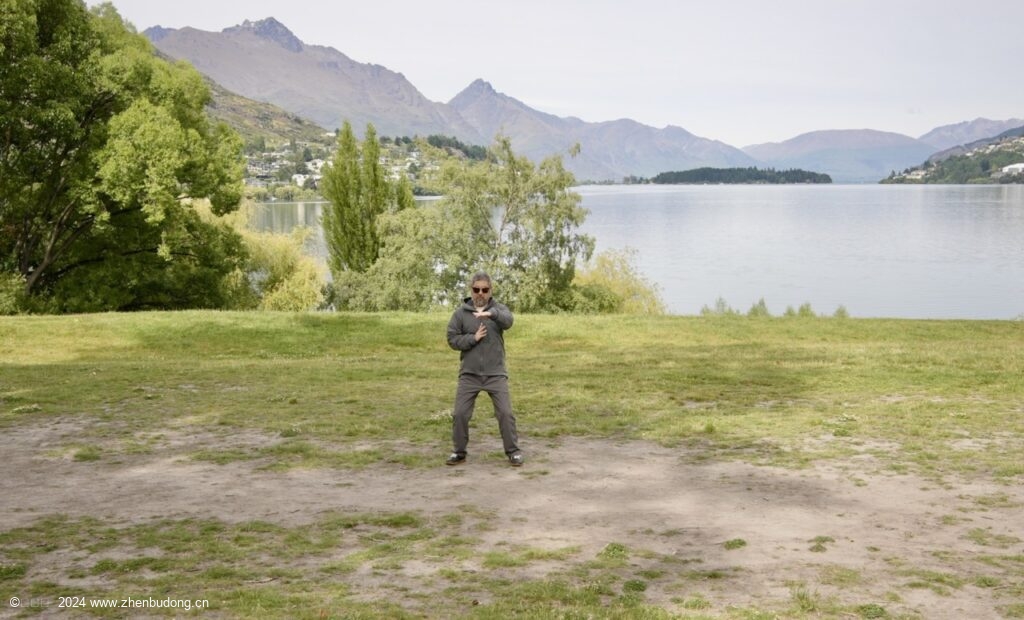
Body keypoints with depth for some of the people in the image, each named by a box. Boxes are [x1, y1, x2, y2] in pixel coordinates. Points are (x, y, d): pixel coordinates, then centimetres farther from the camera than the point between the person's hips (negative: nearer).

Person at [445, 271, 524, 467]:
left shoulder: (498, 309, 1)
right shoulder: (461, 313, 2)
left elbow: (508, 321, -22)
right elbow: (452, 339, -1)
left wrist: (491, 313, -42)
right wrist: (473, 338, -16)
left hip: (496, 374, -1)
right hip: (469, 374, 1)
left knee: (505, 413, -2)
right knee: (460, 414, 1)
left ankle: (513, 451, 11)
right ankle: (459, 452, 16)